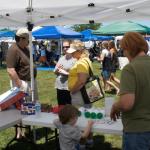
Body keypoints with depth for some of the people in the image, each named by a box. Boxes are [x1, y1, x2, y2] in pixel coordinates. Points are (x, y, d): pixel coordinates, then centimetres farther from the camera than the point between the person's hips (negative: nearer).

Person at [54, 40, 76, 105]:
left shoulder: (75, 59, -10)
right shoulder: (61, 58, 11)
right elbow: (55, 72, 14)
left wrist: (66, 73, -18)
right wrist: (57, 69, -7)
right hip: (59, 87, 6)